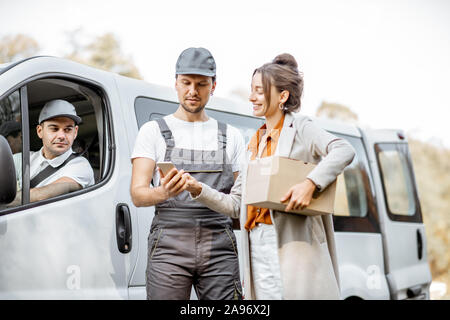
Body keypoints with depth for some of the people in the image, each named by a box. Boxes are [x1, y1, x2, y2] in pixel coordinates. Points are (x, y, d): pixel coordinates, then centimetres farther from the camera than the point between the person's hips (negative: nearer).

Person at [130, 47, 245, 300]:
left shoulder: (231, 136, 18)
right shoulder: (153, 131, 10)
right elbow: (137, 194, 1)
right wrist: (163, 192, -21)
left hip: (219, 245, 2)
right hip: (169, 244, -2)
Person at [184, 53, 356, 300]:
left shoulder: (299, 129, 2)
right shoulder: (255, 143, 20)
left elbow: (344, 151, -16)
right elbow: (235, 204, 17)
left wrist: (311, 182, -27)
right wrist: (198, 189, 3)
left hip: (292, 245, -6)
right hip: (257, 247, 6)